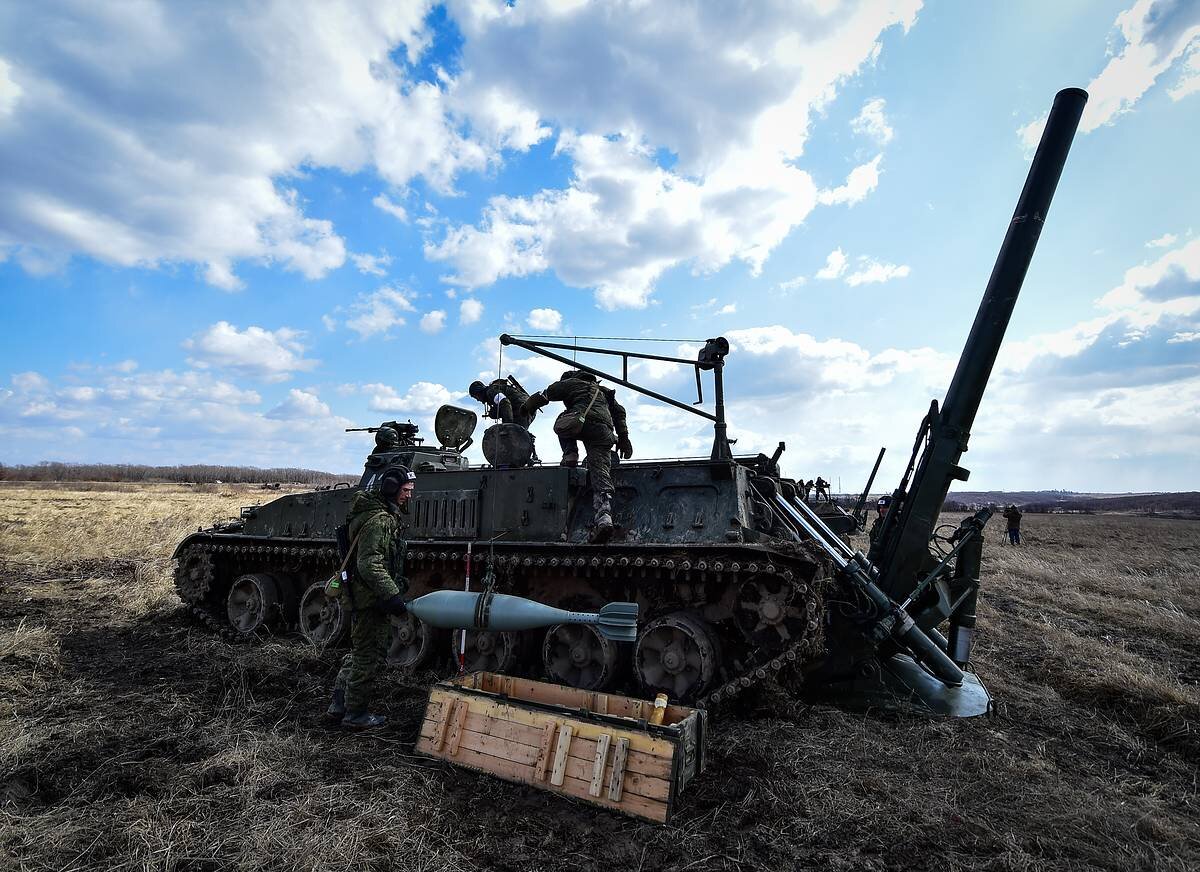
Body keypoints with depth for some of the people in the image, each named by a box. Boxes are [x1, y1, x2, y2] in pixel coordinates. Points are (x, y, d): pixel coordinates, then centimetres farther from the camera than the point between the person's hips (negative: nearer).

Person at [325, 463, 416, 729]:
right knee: (369, 658, 3)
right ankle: (355, 715, 16)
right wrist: (392, 594, -28)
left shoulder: (385, 516, 13)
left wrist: (398, 582, 19)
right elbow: (369, 565, -27)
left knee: (358, 653, 22)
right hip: (370, 600, -11)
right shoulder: (379, 520, -21)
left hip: (362, 597, 11)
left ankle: (338, 705, 32)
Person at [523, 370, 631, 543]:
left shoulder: (570, 383, 26)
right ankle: (604, 516, -27)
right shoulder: (603, 391, 41)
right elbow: (619, 411, 30)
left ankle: (570, 456, 10)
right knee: (601, 475, -6)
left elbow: (541, 397, 24)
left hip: (581, 421, -4)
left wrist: (524, 411, 40)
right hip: (604, 430, 4)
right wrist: (623, 437, 25)